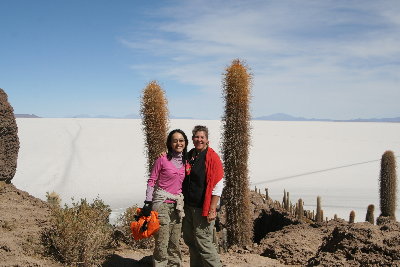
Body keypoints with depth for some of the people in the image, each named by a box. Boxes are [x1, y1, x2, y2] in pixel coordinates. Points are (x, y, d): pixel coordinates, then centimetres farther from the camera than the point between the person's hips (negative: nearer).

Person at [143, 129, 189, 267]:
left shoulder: (186, 162, 10)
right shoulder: (162, 159, -5)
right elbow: (151, 181, -3)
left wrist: (182, 202, 16)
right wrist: (147, 204, -9)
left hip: (177, 205, 5)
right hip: (162, 203, -5)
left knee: (175, 243, 11)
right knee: (162, 243, -5)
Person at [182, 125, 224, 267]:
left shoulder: (212, 157, -10)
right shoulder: (189, 156, 10)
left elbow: (218, 186, -12)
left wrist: (212, 210, -16)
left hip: (203, 208, -7)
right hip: (188, 206, 7)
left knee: (203, 243, -5)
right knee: (189, 240, 15)